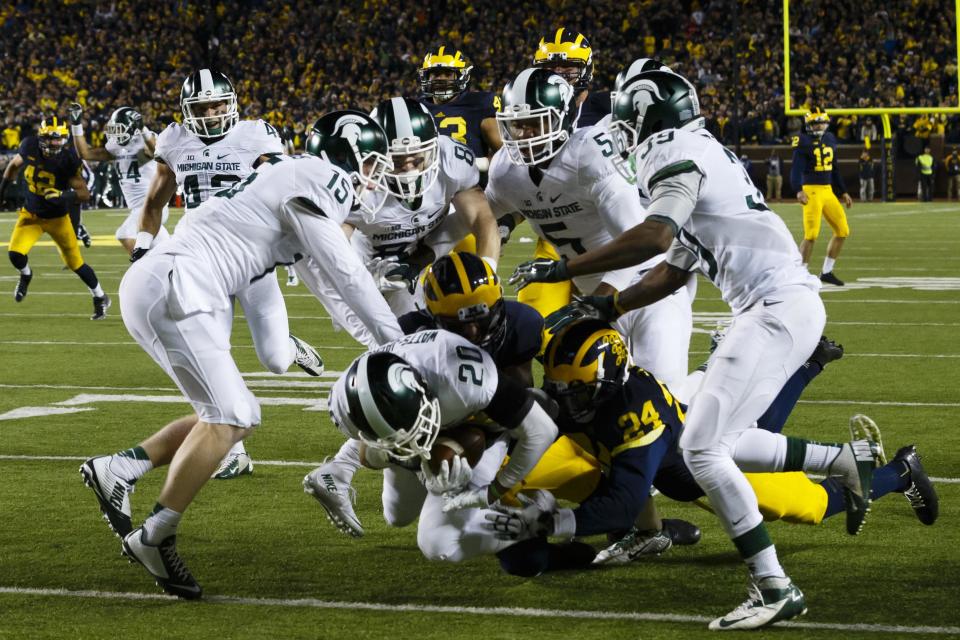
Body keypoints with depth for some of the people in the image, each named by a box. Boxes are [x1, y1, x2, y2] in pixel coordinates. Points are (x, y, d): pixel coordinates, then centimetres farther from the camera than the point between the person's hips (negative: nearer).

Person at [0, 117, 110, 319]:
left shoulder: (68, 159, -26)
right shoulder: (29, 146, -16)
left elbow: (84, 193, -22)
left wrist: (64, 196, -40)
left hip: (57, 218, -2)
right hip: (31, 214, 2)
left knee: (75, 263, 6)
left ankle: (100, 297, 30)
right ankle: (25, 275, 22)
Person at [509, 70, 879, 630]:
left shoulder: (678, 154, -8)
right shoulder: (705, 159, 22)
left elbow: (653, 237, -24)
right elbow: (675, 272, 24)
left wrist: (563, 269, -20)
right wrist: (607, 309, 22)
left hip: (777, 307, -10)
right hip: (783, 307, 10)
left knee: (703, 448, -12)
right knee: (722, 444, 16)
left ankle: (774, 588, -13)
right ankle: (848, 460, 20)